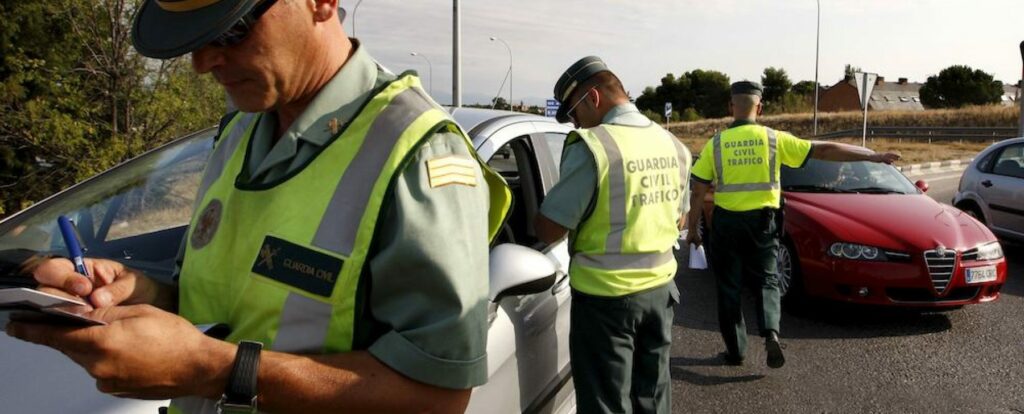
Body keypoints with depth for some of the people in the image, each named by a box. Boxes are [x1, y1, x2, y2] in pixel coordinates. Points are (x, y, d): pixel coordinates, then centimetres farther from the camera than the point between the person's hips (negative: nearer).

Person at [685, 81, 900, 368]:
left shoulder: (715, 144, -4)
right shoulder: (774, 139, -4)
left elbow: (698, 192, -4)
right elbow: (825, 151, -2)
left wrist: (692, 229, 6)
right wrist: (873, 156, 5)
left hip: (726, 223, 0)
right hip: (763, 222, 1)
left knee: (729, 288, 10)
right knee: (767, 282, 15)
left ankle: (735, 351, 15)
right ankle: (771, 333, -7)